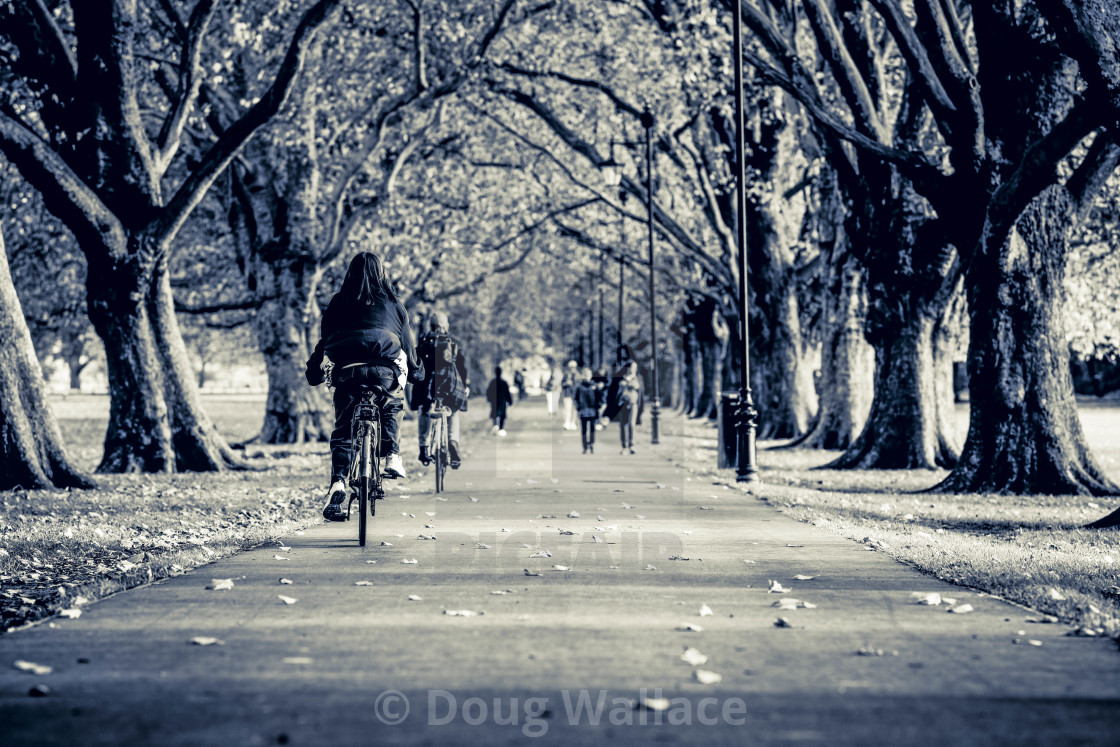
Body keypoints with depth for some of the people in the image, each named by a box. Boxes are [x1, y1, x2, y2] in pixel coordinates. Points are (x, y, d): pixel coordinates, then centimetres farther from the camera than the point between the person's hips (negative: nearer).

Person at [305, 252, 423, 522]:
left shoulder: (338, 302, 17)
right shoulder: (391, 302, 16)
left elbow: (324, 338, 17)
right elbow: (406, 339, 21)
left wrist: (314, 372, 27)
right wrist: (415, 370, 35)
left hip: (346, 369, 0)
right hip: (384, 367, 0)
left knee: (342, 429, 6)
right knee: (390, 411, 30)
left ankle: (337, 482, -11)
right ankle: (392, 456, 10)